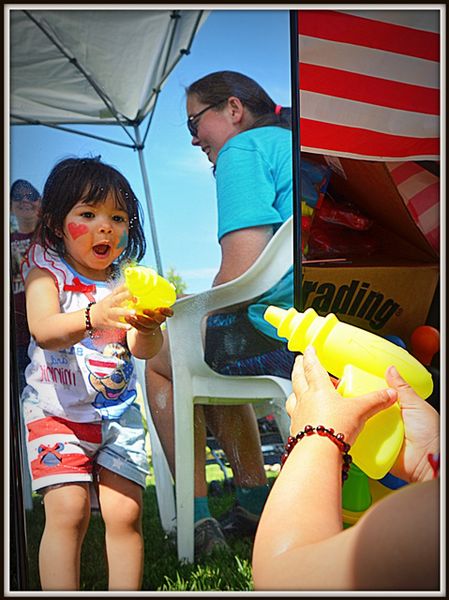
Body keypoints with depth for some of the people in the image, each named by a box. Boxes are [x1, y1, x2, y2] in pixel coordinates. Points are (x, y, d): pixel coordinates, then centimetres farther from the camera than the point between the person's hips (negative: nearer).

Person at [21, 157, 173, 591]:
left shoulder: (127, 281, 5)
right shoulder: (46, 270, -4)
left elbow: (145, 350, -5)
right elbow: (43, 330, -22)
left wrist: (148, 324, -29)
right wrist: (95, 316, -42)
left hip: (119, 412, 3)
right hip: (57, 409, -3)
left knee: (125, 513, 0)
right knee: (68, 510, -12)